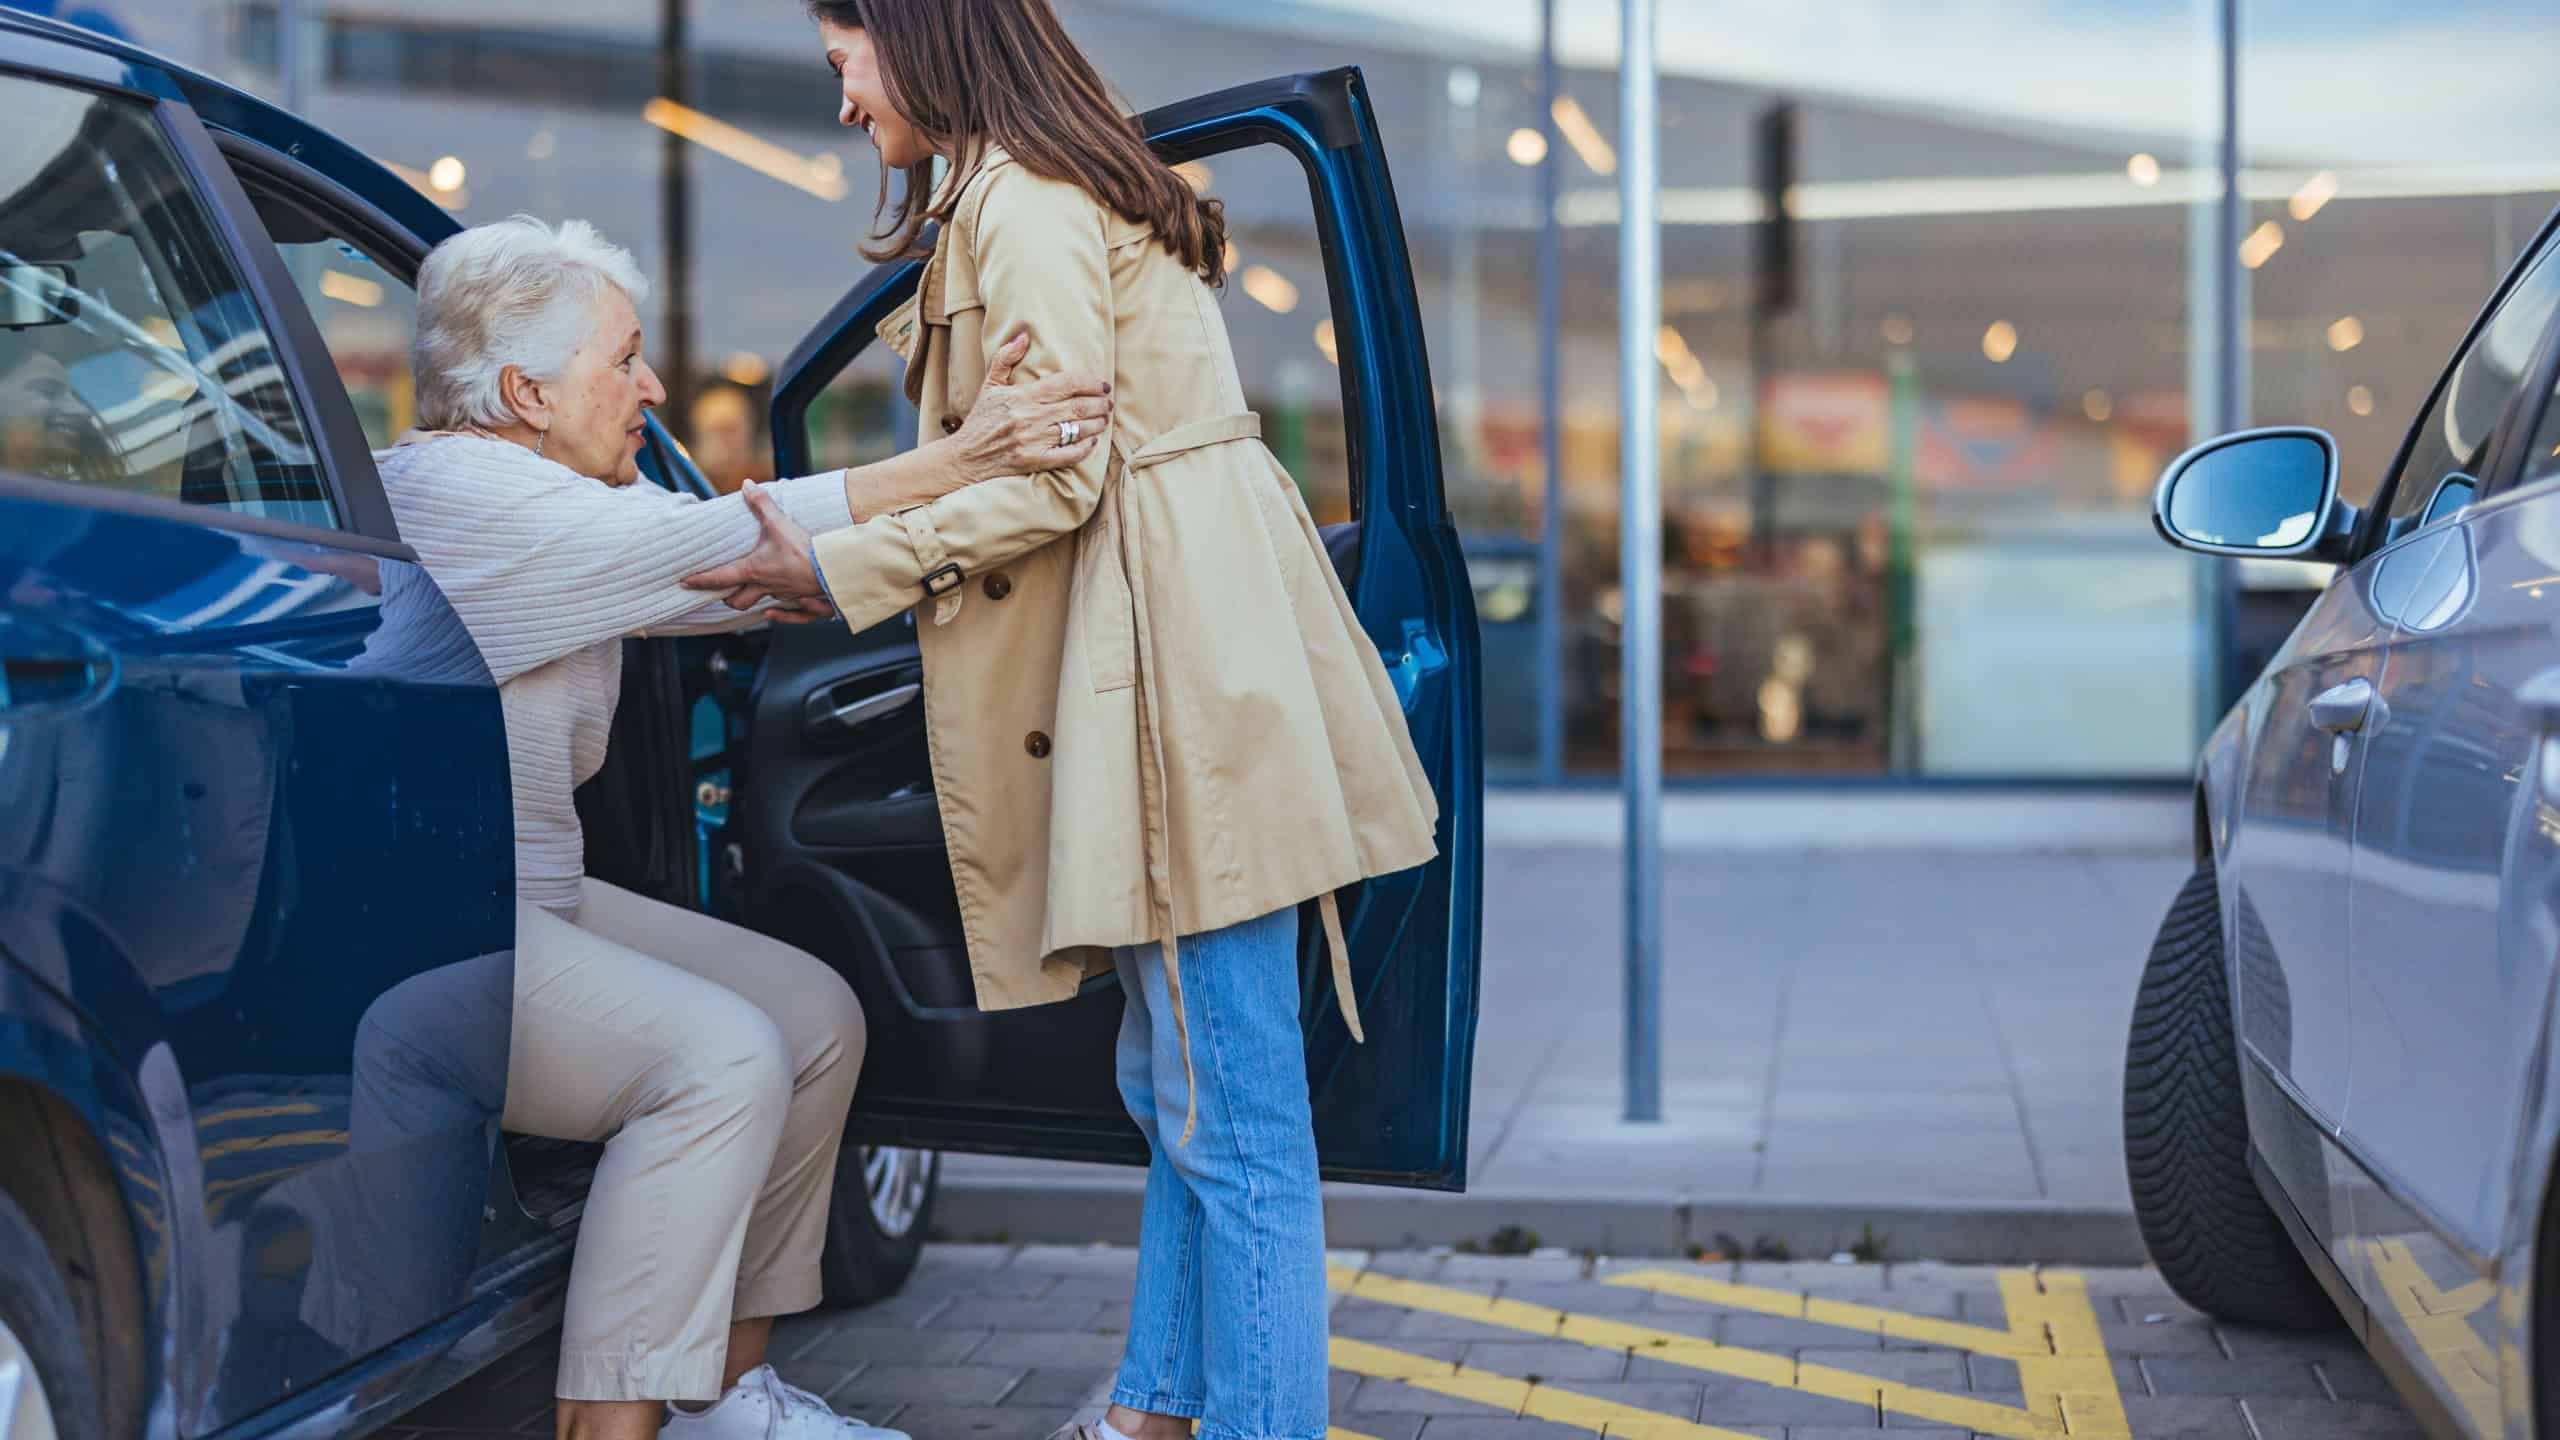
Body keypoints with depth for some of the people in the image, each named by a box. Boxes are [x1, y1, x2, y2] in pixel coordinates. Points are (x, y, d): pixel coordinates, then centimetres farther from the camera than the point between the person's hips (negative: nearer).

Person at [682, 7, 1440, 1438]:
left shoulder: (1021, 203, -9)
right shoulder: (1059, 185, 23)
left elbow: (1052, 477, -15)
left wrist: (839, 570, -6)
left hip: (1183, 659, -11)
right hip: (1178, 647, 11)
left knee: (1230, 1114, -6)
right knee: (1174, 1082, 15)